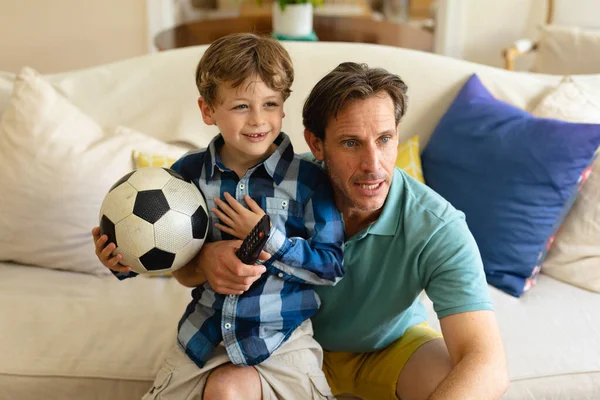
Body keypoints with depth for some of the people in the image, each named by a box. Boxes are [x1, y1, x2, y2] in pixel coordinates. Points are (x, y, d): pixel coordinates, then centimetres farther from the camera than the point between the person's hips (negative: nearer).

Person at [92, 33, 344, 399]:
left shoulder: (309, 179, -14)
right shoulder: (188, 172, -4)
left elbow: (332, 267, -14)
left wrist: (270, 239, -23)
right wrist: (127, 262, -11)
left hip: (281, 335, -3)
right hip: (205, 330, 4)